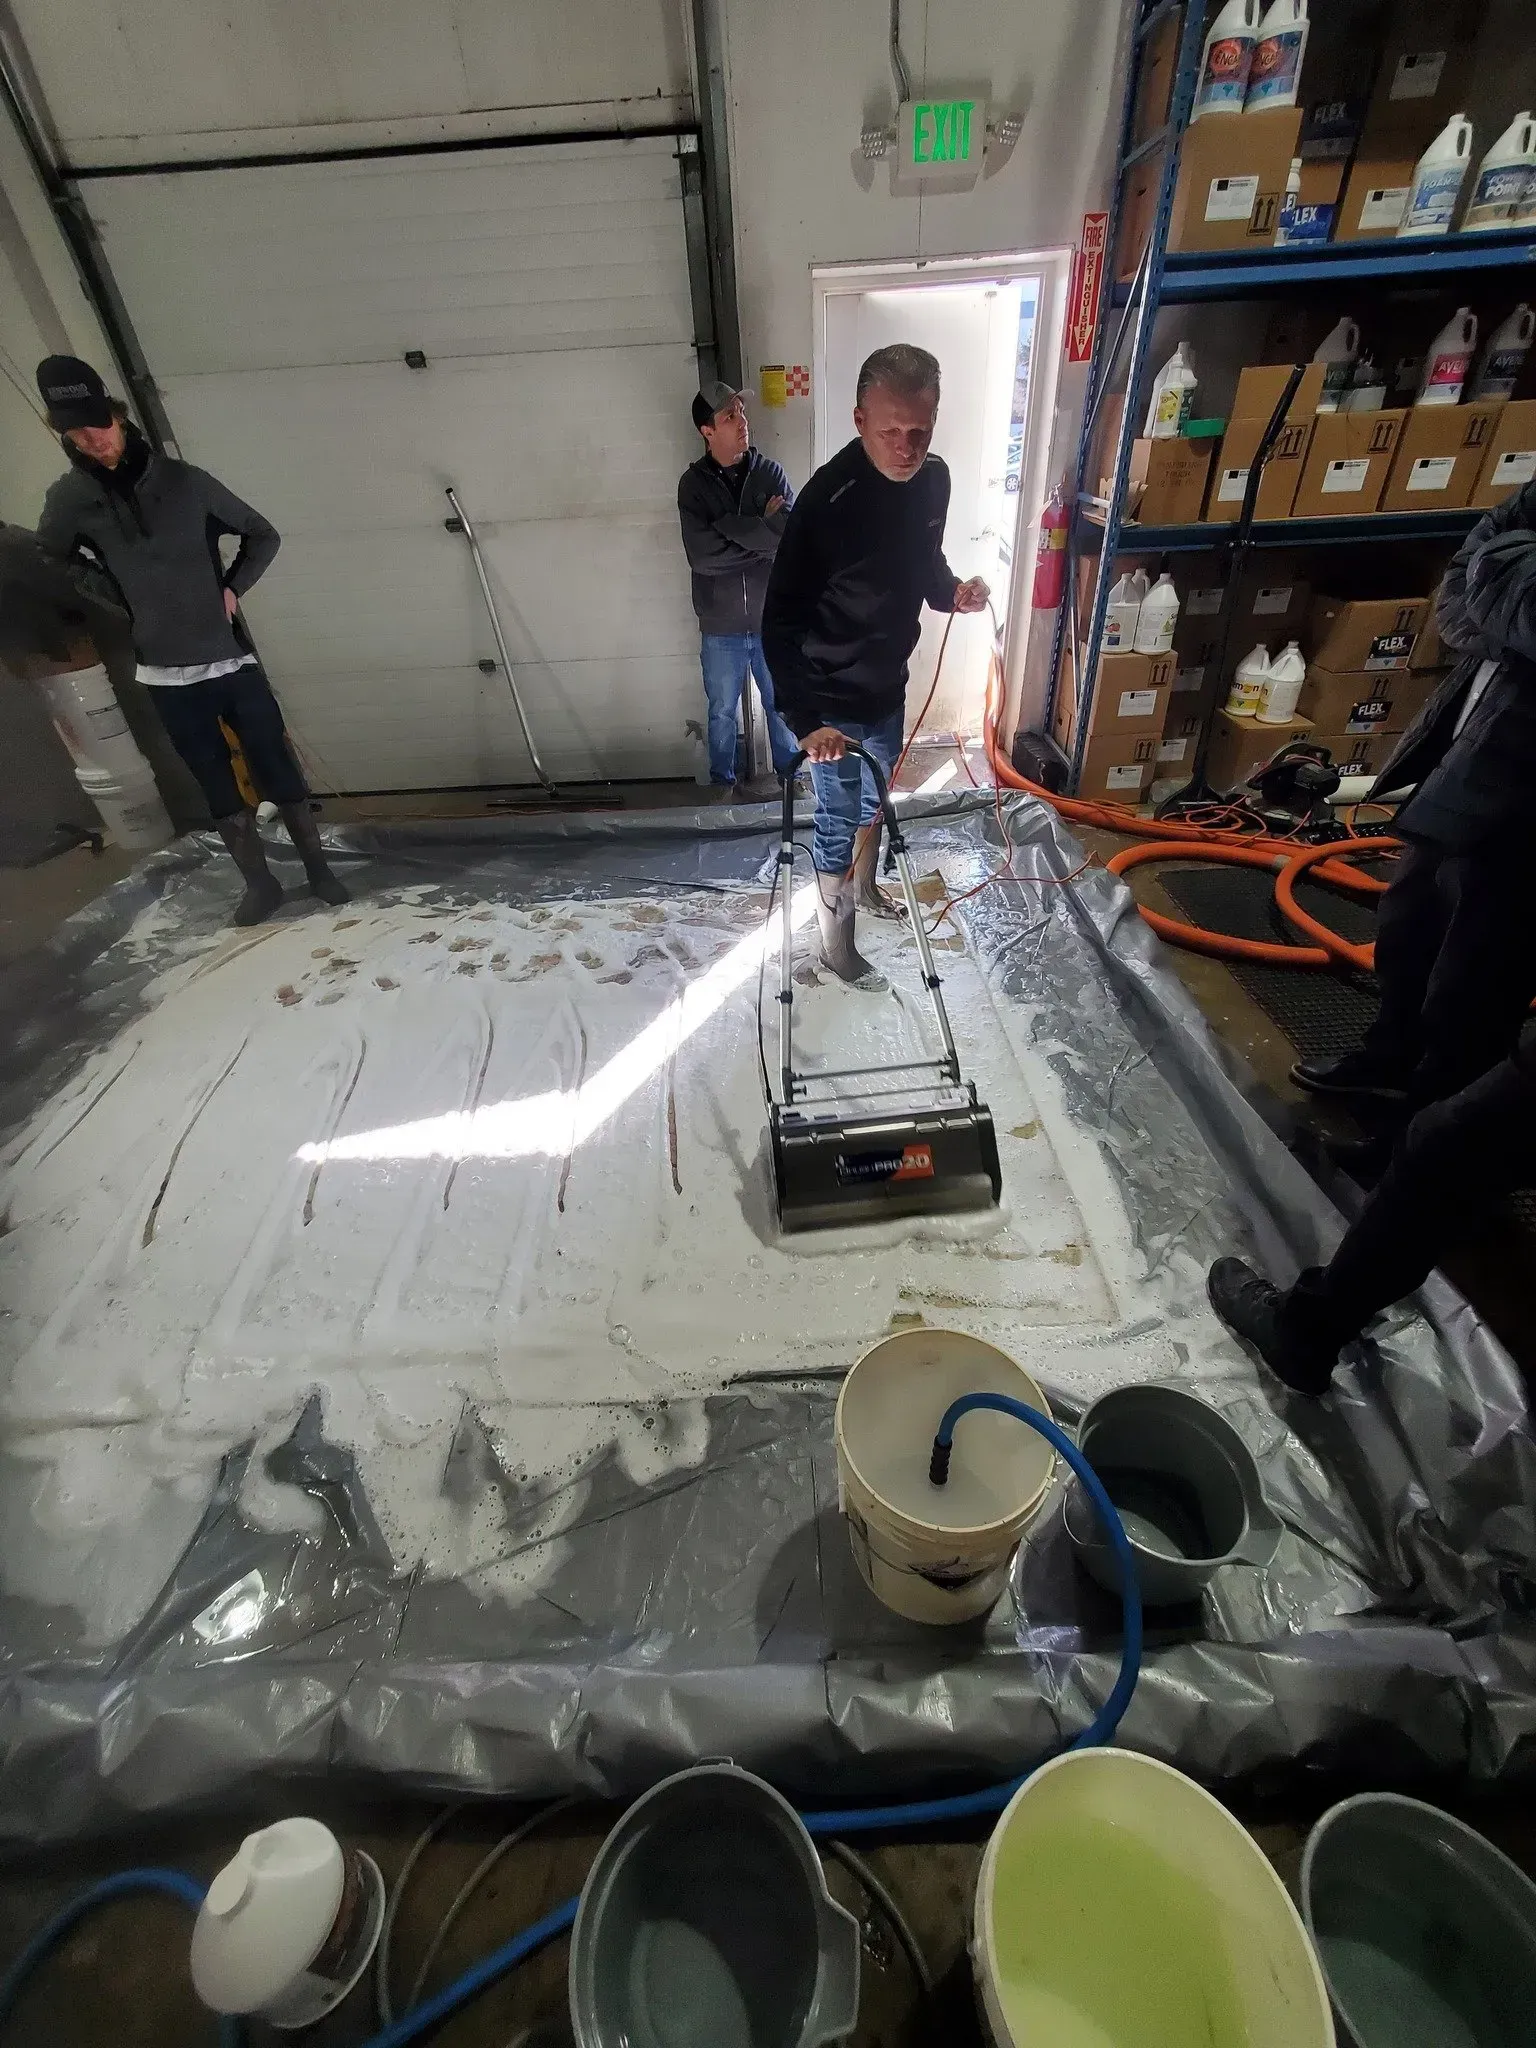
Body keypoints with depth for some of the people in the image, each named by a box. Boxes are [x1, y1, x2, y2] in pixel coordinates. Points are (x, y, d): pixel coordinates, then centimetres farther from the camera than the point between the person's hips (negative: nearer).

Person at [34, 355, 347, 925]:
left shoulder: (185, 481, 0)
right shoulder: (70, 501, 1)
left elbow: (263, 535, 11)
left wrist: (233, 587, -1)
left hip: (232, 660, -1)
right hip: (166, 676, 1)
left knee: (278, 770, 1)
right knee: (219, 788, 6)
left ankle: (317, 869, 12)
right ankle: (260, 884, 16)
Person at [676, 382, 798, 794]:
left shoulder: (770, 473, 0)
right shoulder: (693, 484, -5)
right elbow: (701, 556, -18)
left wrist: (731, 526, -20)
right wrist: (763, 533, -15)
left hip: (772, 621, 1)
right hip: (721, 626, -1)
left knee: (781, 705, 13)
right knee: (722, 712, 12)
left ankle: (789, 773, 32)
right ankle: (723, 783, 29)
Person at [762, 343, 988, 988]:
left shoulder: (933, 479, -3)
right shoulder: (827, 499, -24)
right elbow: (781, 622, -24)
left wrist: (951, 590, -7)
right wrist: (805, 718, -33)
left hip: (889, 686, 7)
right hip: (835, 703, -7)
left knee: (875, 801, 24)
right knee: (839, 824, 4)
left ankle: (863, 888, 50)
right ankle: (836, 943, 23)